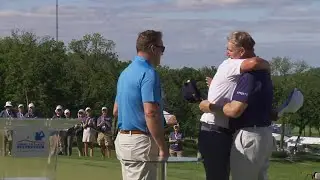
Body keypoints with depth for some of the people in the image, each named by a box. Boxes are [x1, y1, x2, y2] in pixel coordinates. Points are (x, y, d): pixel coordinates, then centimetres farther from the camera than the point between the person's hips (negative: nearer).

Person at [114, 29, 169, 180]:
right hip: (141, 141, -9)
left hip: (122, 138, 9)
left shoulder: (125, 73, 16)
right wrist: (163, 146, -19)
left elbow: (116, 111, 21)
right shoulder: (148, 73, -14)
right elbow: (150, 113, -22)